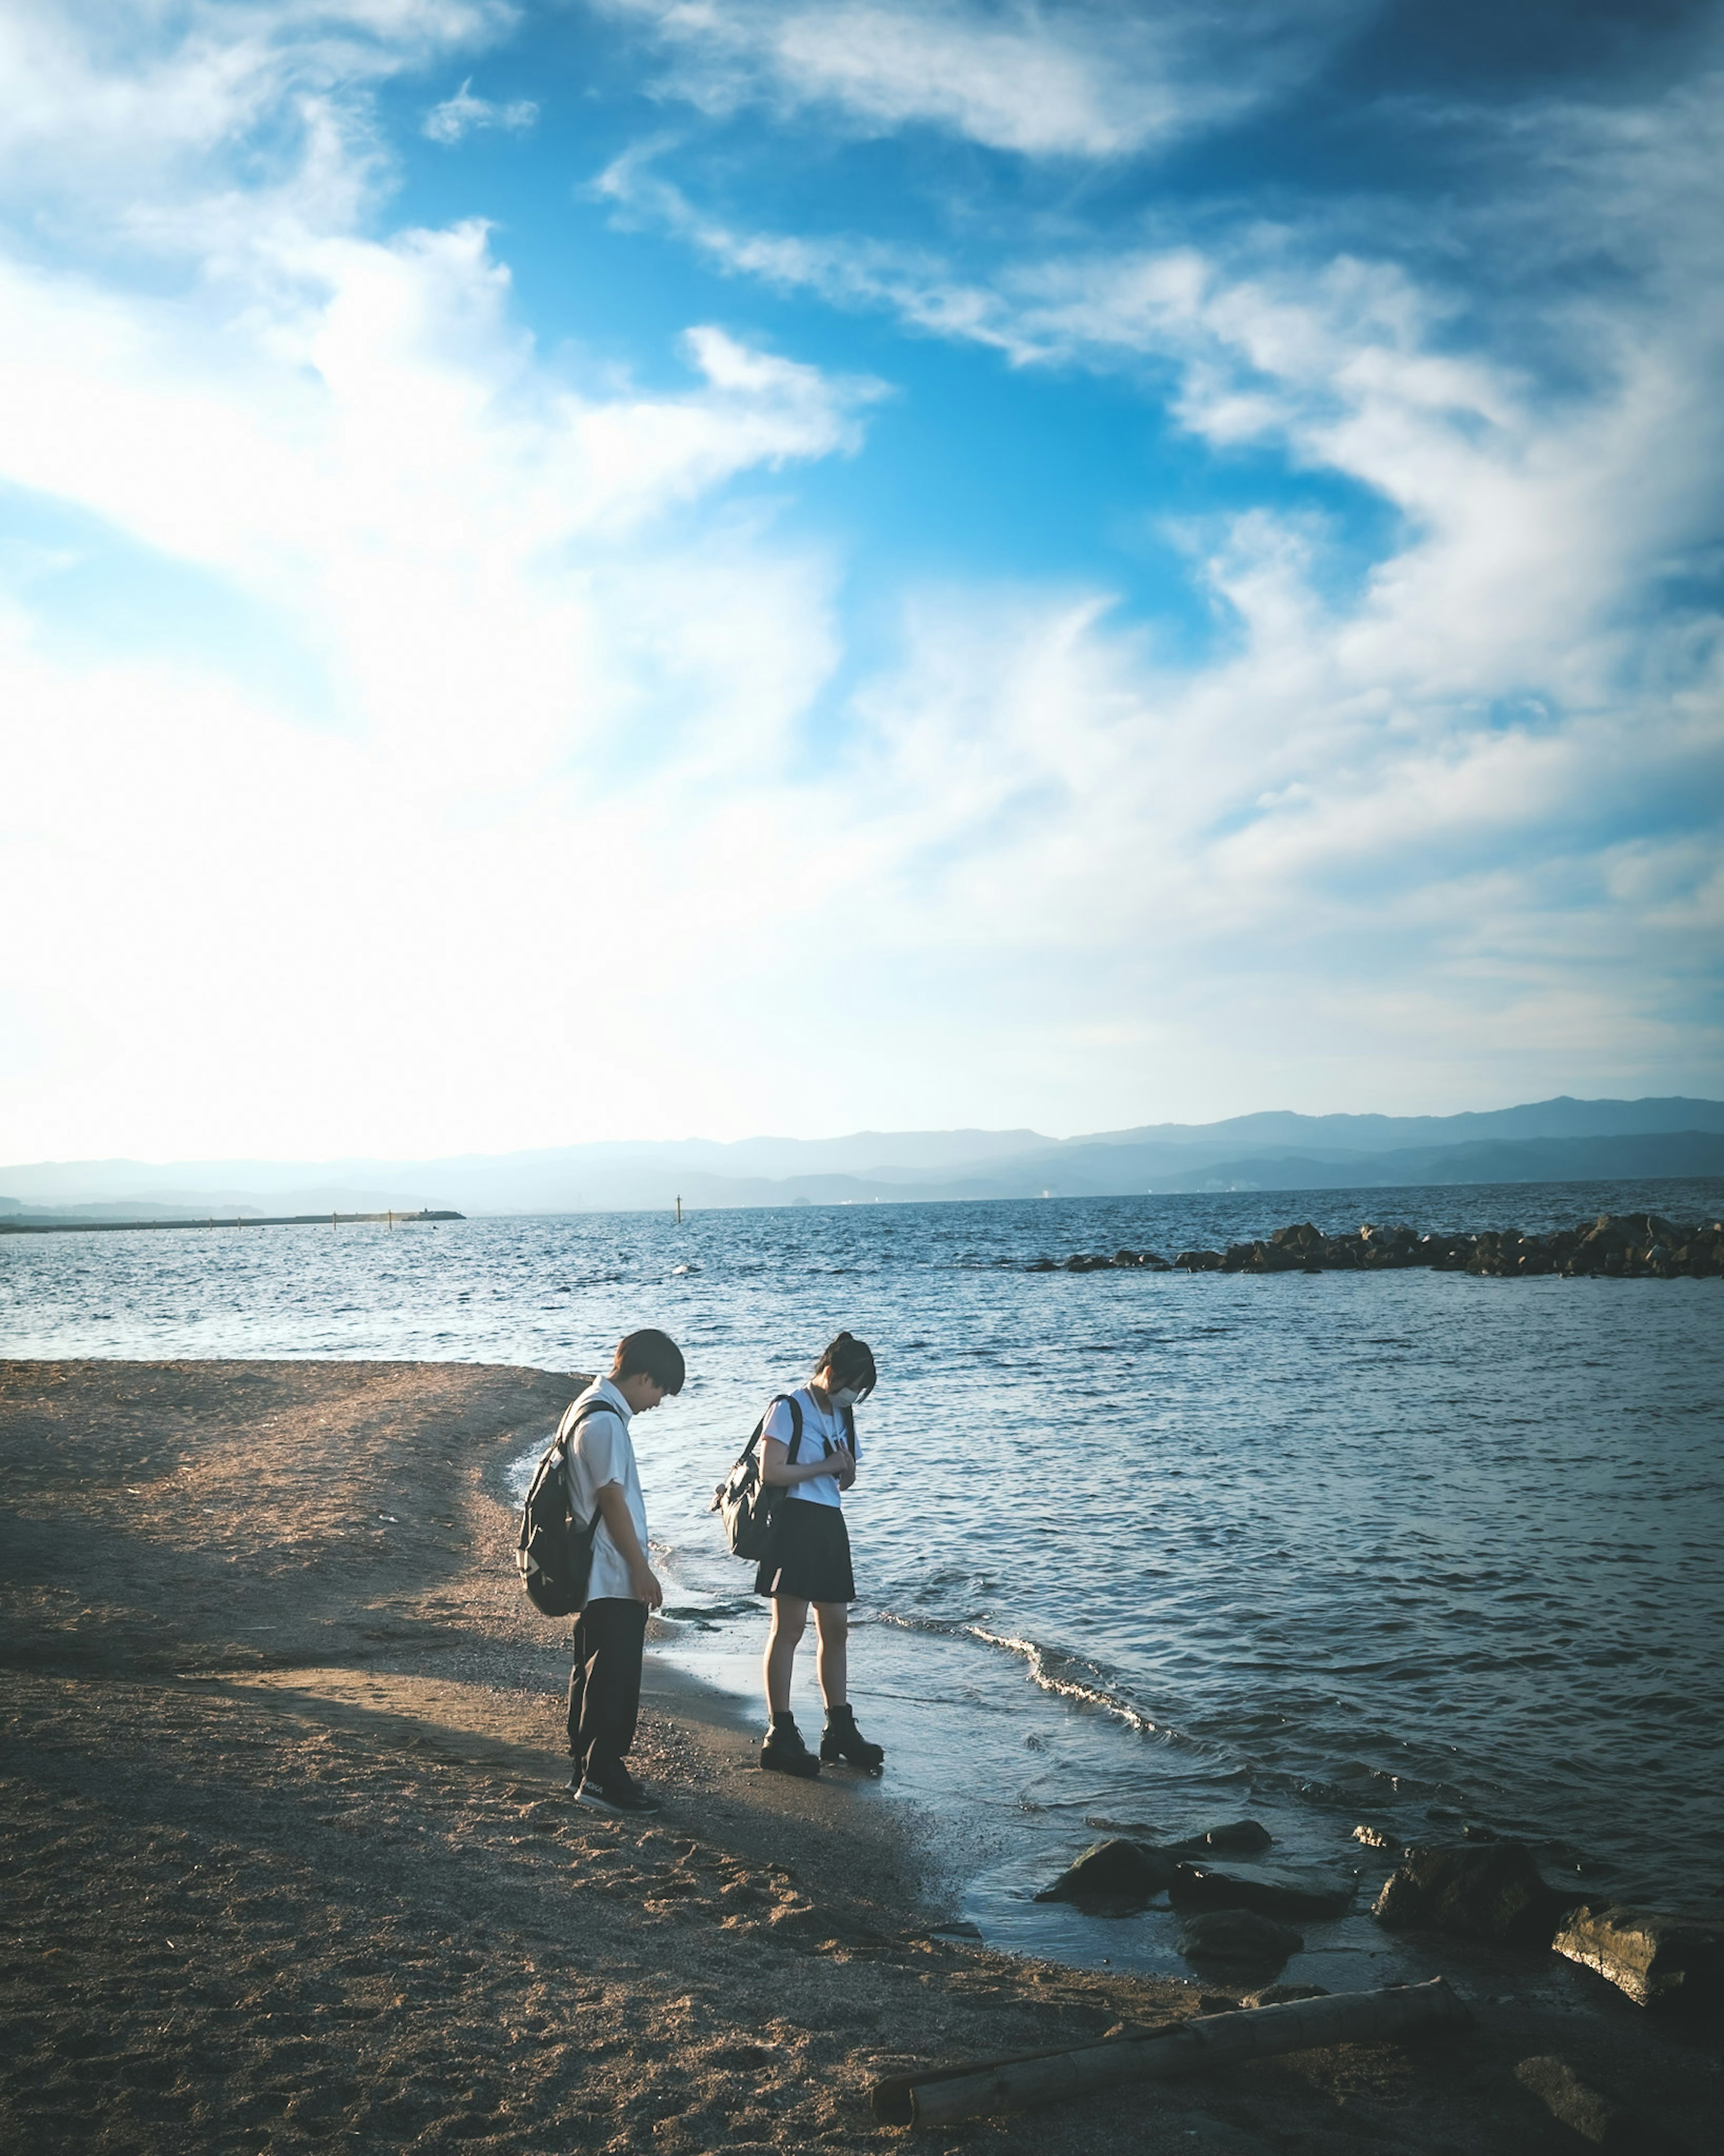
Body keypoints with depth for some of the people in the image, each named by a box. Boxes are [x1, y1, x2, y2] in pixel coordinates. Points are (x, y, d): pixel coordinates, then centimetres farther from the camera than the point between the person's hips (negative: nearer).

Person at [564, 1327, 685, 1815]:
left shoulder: (591, 1407, 13)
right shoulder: (604, 1421, -20)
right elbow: (612, 1499, -21)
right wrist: (641, 1570, -16)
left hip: (596, 1574, 11)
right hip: (614, 1577, -11)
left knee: (594, 1670, 16)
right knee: (615, 1676, -4)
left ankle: (585, 1769, 24)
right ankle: (603, 1778, 2)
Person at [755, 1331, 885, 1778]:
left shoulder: (841, 1415, 16)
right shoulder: (789, 1409, -8)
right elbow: (771, 1471, -16)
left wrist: (847, 1470, -2)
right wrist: (826, 1466, -10)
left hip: (830, 1525, 8)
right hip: (795, 1521, -8)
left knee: (836, 1628, 9)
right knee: (789, 1625, -7)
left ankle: (840, 1729, 17)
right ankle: (781, 1735, -3)